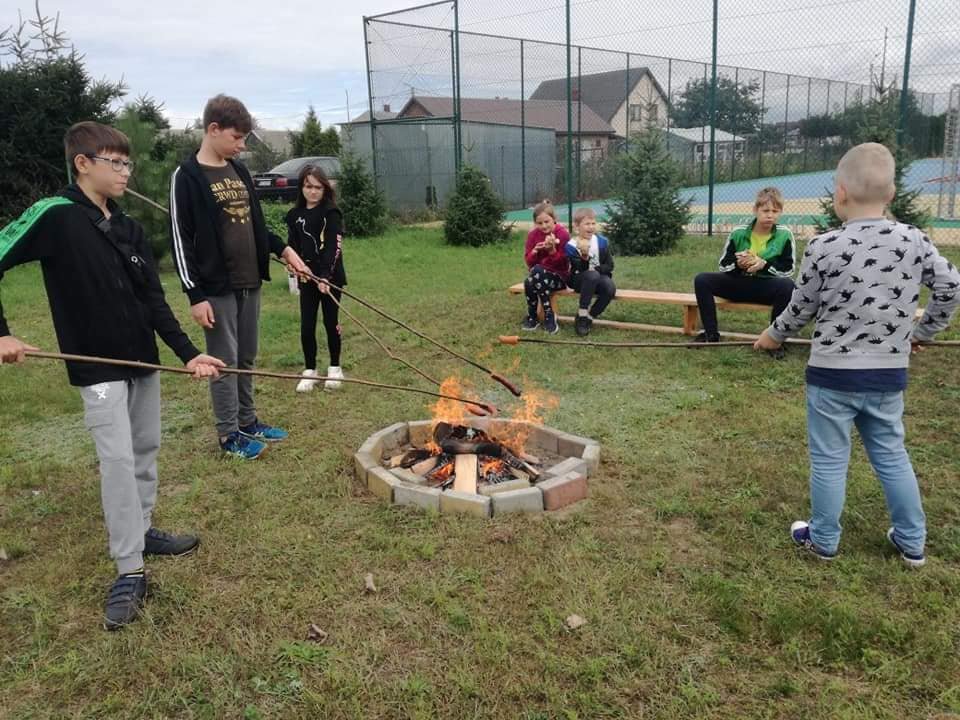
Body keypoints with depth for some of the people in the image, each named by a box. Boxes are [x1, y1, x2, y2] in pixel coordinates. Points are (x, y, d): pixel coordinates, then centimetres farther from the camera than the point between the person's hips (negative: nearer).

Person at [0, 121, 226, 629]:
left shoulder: (130, 229, 6)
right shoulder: (53, 217, -12)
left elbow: (154, 300, 4)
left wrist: (187, 353, -4)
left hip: (143, 358, 6)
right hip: (96, 366, -6)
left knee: (145, 449, 14)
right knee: (117, 459, -8)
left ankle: (142, 531, 33)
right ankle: (129, 572, 1)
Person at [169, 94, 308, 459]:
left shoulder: (239, 171, 12)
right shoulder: (187, 176, -10)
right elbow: (181, 240, -12)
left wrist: (283, 249, 9)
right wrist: (195, 295, -16)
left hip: (249, 284, 7)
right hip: (217, 288, -7)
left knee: (246, 358, 15)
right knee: (225, 361, 2)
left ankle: (248, 422, 29)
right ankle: (228, 434, 14)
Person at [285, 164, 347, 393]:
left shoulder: (331, 213, -8)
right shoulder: (294, 214, 6)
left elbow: (334, 248, -16)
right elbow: (292, 245, 10)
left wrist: (325, 276, -27)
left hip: (330, 277, -3)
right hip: (307, 278, 4)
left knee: (331, 322, 7)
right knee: (306, 325, 4)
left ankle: (335, 368, 23)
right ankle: (309, 370, 17)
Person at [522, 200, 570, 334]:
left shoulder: (563, 234, -8)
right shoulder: (533, 235, 3)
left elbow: (563, 263, -11)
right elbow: (529, 262, 3)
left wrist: (552, 250, -27)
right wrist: (534, 252, -18)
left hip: (559, 276, -3)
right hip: (538, 274, 3)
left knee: (537, 271, -33)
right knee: (529, 282, -32)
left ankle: (532, 316, -17)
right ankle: (549, 316, -15)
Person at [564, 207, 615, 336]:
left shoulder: (602, 241, -1)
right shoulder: (571, 246, -11)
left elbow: (609, 266, 2)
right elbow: (580, 270, -19)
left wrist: (595, 269, -15)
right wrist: (584, 255, -36)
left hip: (599, 277, 3)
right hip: (578, 280, -3)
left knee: (610, 288, -30)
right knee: (592, 276, -37)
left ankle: (589, 317, -10)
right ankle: (582, 315, -26)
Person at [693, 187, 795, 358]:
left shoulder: (784, 235, -5)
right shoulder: (739, 232, -1)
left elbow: (788, 271, -8)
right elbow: (723, 266, 2)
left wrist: (764, 264, -24)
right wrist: (737, 263, -21)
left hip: (766, 287, -2)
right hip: (738, 283, 2)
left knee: (787, 286, -36)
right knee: (701, 280, -18)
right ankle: (711, 334, -11)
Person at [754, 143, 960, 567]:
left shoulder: (824, 247, -14)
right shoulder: (914, 241, -3)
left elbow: (801, 308, -4)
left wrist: (774, 336, 15)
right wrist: (922, 332, 19)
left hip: (832, 375, -4)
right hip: (889, 376, 4)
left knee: (829, 460, 9)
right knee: (892, 456, 18)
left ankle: (823, 541, 23)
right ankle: (912, 543, 29)